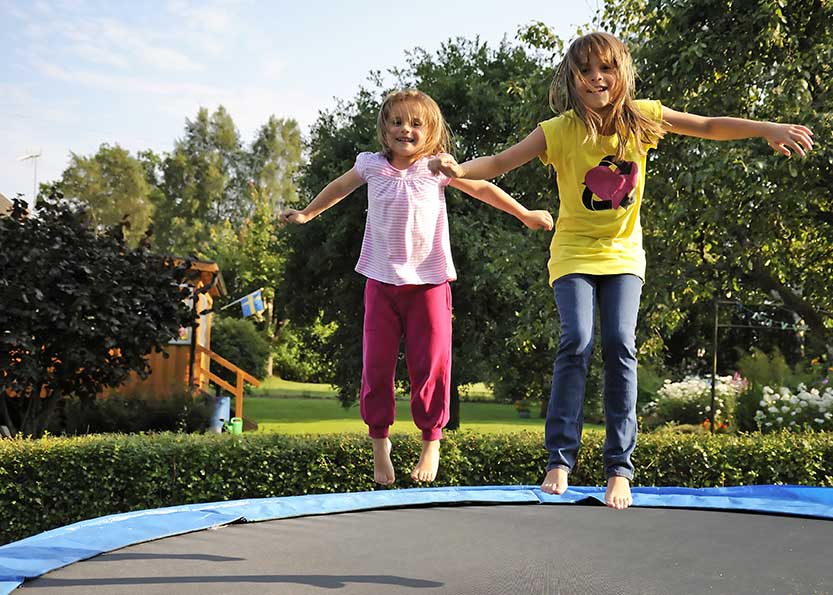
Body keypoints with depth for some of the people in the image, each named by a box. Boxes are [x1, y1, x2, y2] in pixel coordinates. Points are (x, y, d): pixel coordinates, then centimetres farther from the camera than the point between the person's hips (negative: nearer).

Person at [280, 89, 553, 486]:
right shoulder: (371, 165, 4)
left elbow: (482, 189, 10)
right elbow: (339, 188, 23)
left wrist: (525, 215, 14)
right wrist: (306, 214, 32)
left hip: (428, 281, -1)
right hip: (381, 279, 2)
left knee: (430, 363, 0)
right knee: (376, 364, 3)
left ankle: (431, 441, 15)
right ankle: (379, 441, 18)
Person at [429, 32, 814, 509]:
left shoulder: (641, 117, -7)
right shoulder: (560, 130, -14)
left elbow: (709, 126, 0)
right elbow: (501, 163, -21)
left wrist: (770, 129, -9)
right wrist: (460, 169, -40)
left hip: (623, 254, 2)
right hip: (574, 254, -2)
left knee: (620, 344, -13)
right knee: (578, 342, -19)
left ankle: (620, 467, -4)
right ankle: (560, 460, -8)